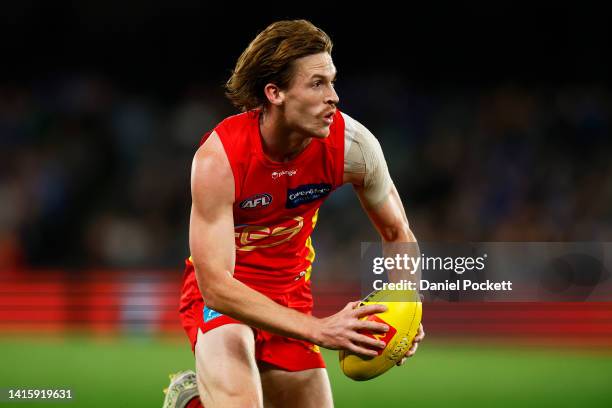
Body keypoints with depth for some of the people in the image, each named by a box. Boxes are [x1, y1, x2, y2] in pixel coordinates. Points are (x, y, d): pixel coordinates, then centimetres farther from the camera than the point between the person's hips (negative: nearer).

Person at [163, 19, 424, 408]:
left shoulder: (353, 145, -17)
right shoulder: (218, 159, -29)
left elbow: (397, 233, 1)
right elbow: (215, 285, -32)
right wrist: (318, 329, -40)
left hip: (291, 290, 5)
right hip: (221, 294, -5)